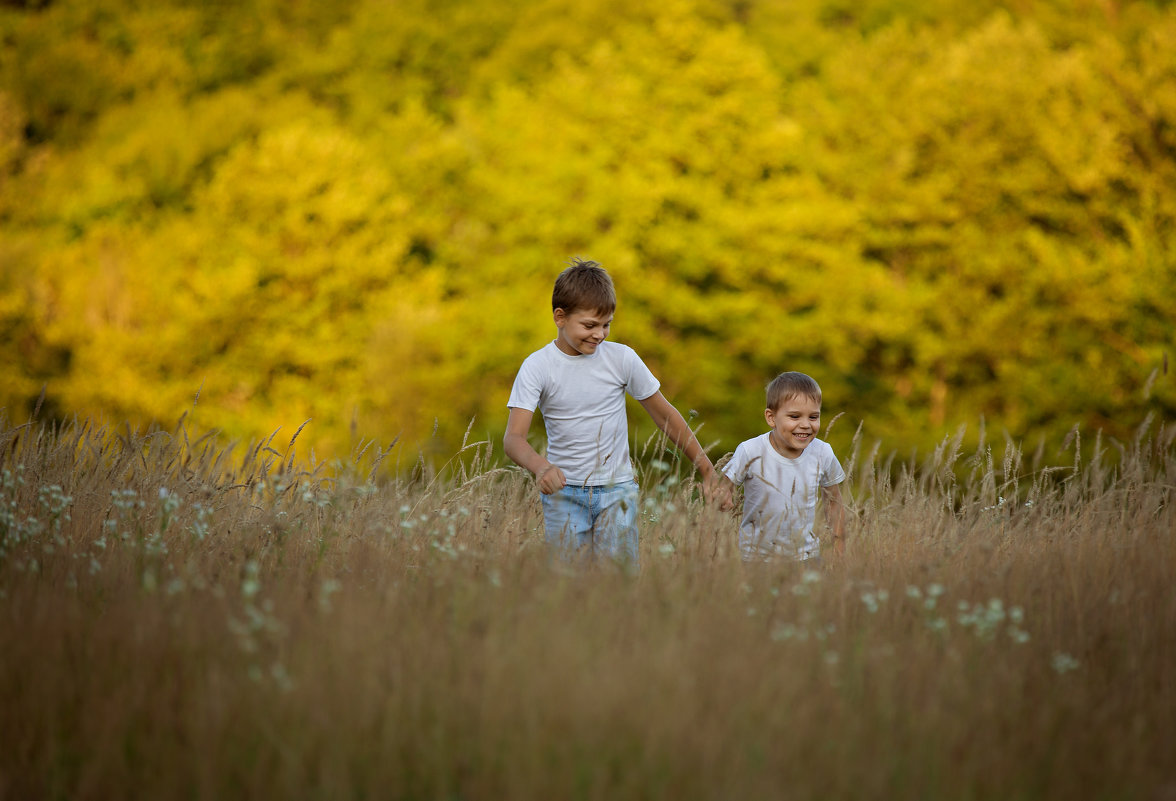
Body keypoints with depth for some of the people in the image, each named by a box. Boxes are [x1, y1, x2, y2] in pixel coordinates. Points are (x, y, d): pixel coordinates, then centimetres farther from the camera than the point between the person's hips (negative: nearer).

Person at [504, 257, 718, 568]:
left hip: (617, 490, 0)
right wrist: (540, 466, -36)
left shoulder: (621, 358, -3)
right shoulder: (537, 367, -6)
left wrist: (707, 470, 9)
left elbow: (665, 414, 8)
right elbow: (513, 437, -14)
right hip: (564, 494, 0)